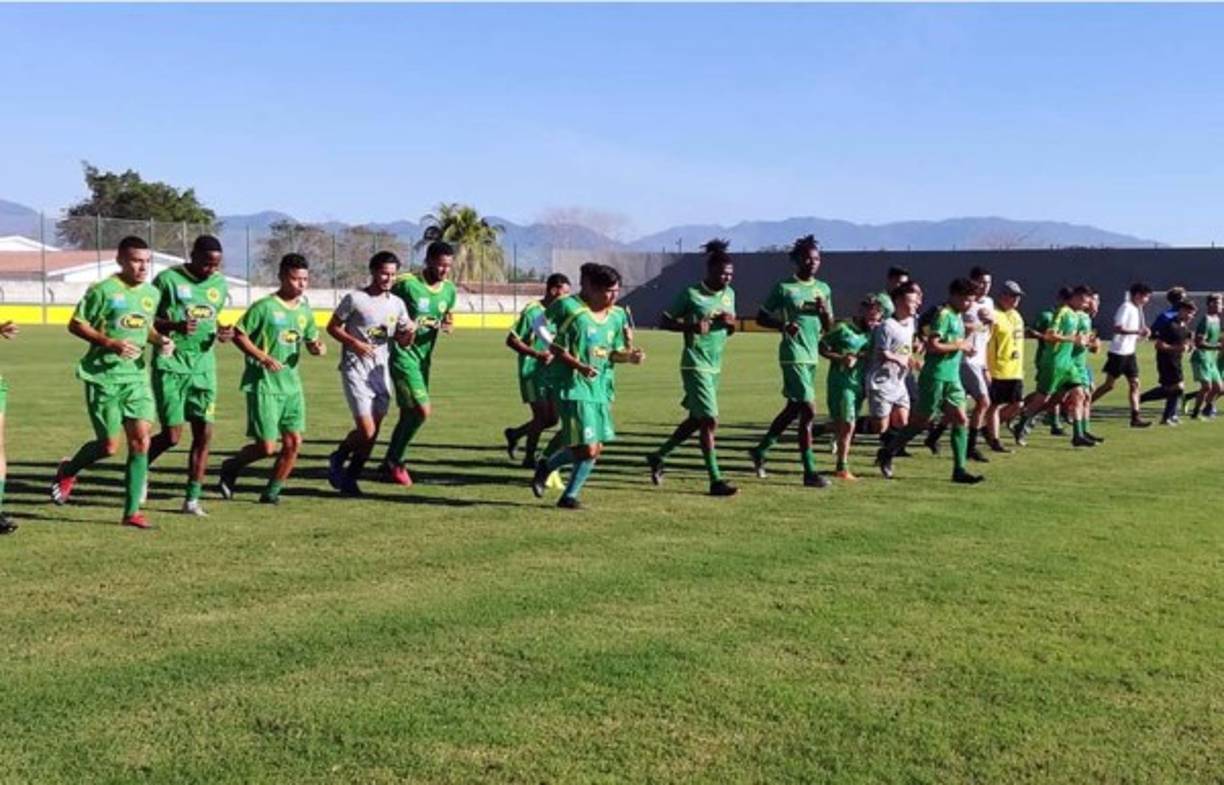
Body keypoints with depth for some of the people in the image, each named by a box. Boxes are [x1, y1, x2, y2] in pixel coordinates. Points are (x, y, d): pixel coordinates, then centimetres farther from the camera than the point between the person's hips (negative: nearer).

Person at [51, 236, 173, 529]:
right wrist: (110, 343, -19)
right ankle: (67, 470, 32)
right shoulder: (103, 290, -9)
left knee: (141, 440, -6)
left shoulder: (151, 293, 8)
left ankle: (132, 511, 2)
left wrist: (160, 339, 0)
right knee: (109, 446, -1)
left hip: (136, 375, 5)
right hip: (103, 376, -5)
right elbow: (75, 325, -6)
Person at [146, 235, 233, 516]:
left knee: (204, 433, -1)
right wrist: (175, 326, -23)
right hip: (170, 367, -5)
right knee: (172, 435, -7)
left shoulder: (220, 284, 9)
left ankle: (192, 499, 9)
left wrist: (222, 333, 1)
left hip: (203, 368, 5)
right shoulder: (168, 279, -7)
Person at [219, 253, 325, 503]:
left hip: (291, 385, 6)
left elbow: (312, 340, 21)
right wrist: (263, 358, -19)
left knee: (293, 442, 1)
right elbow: (238, 335, -9)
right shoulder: (265, 306, -10)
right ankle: (231, 467, 22)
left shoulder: (305, 310, 9)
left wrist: (319, 347, -3)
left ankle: (271, 492, 18)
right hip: (263, 385, -6)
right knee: (266, 447, -7)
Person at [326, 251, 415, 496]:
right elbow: (332, 327, -2)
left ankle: (349, 480, 22)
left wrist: (409, 332, -10)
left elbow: (403, 342, 13)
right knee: (366, 432, -13)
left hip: (381, 371, 6)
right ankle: (338, 459, 15)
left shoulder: (397, 304, 8)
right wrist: (354, 343, -18)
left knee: (372, 435, 7)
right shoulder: (355, 299, -7)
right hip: (356, 370, -6)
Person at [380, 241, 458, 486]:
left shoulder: (449, 290, 5)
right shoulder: (406, 284, -15)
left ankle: (389, 465, 26)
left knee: (409, 414, 12)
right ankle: (395, 462, 3)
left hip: (424, 357, 7)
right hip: (403, 355, -7)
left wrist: (448, 325, -5)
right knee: (422, 410, -14)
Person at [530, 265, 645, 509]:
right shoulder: (577, 315, -13)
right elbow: (556, 349, -10)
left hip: (600, 391, 7)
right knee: (587, 449, -10)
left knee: (595, 449, 7)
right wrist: (580, 366, -24)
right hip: (575, 390, -7)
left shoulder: (617, 316, 7)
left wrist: (629, 356, -5)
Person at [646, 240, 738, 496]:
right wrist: (690, 325, -23)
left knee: (696, 419, 14)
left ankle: (658, 457, 31)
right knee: (709, 420, -12)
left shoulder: (729, 294, 9)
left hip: (715, 366, 8)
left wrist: (731, 323, -5)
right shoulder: (691, 293, -10)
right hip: (695, 365, -8)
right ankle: (715, 480, -8)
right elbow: (664, 321, -7)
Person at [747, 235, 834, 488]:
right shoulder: (784, 288, -5)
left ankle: (761, 450, 32)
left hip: (812, 356, 7)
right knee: (809, 410, -12)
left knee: (794, 409, 14)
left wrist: (824, 310, -7)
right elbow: (761, 317, -1)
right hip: (793, 355, -7)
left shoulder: (823, 289, 12)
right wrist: (783, 325, -18)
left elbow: (828, 327, 14)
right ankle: (810, 472, -8)